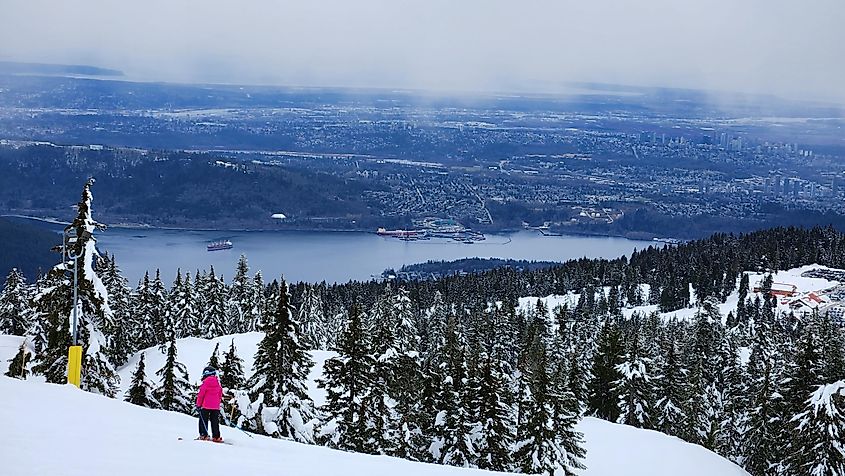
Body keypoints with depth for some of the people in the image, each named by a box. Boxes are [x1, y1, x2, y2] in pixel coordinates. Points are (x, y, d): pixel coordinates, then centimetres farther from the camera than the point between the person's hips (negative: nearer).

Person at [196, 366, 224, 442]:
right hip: (216, 407, 5)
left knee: (203, 421, 3)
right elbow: (220, 395, 17)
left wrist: (198, 405, -2)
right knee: (215, 422, 8)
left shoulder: (206, 382, -8)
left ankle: (203, 435, -5)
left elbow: (201, 394, -8)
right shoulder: (218, 383, 10)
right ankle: (216, 437, 4)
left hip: (206, 406, -5)